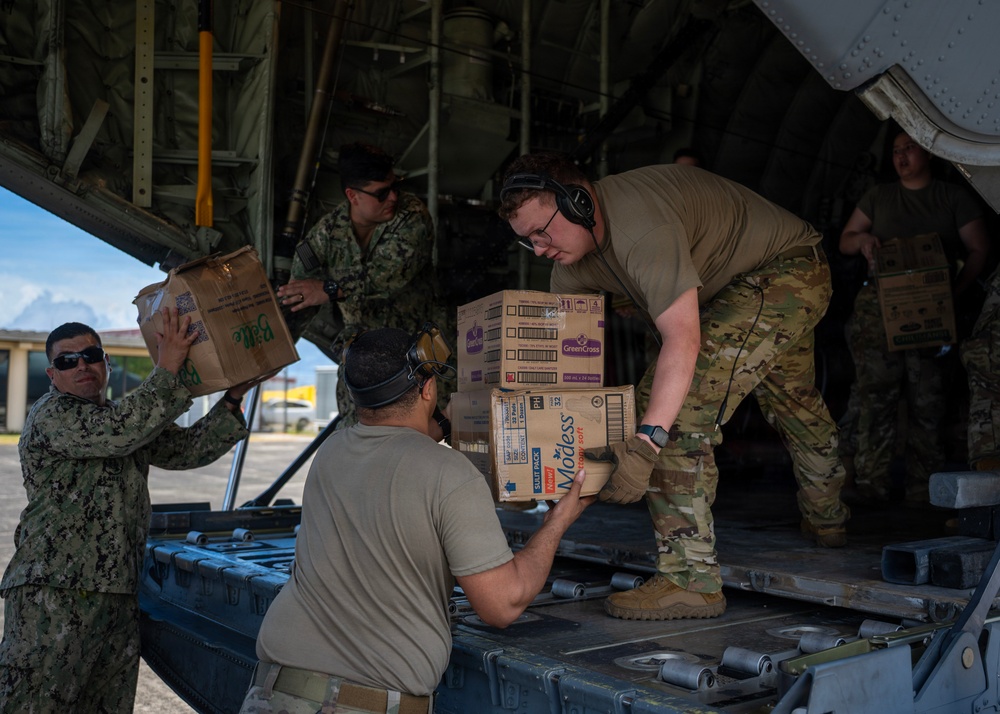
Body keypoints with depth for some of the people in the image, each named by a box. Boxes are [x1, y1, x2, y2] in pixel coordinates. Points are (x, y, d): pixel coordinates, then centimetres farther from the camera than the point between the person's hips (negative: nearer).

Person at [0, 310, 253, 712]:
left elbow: (188, 449, 15)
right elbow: (118, 432, -21)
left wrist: (232, 399, 4)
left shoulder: (126, 416, 21)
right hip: (53, 592, -7)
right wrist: (167, 368, -21)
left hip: (119, 596, 7)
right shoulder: (51, 415, -4)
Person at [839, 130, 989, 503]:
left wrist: (956, 292, -10)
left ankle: (924, 488, -3)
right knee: (875, 393, -9)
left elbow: (979, 251, 7)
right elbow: (845, 241, 21)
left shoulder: (954, 197, 13)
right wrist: (861, 239, -4)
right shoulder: (878, 197, 19)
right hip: (878, 306, 1)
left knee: (927, 399, -6)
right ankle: (870, 484, -9)